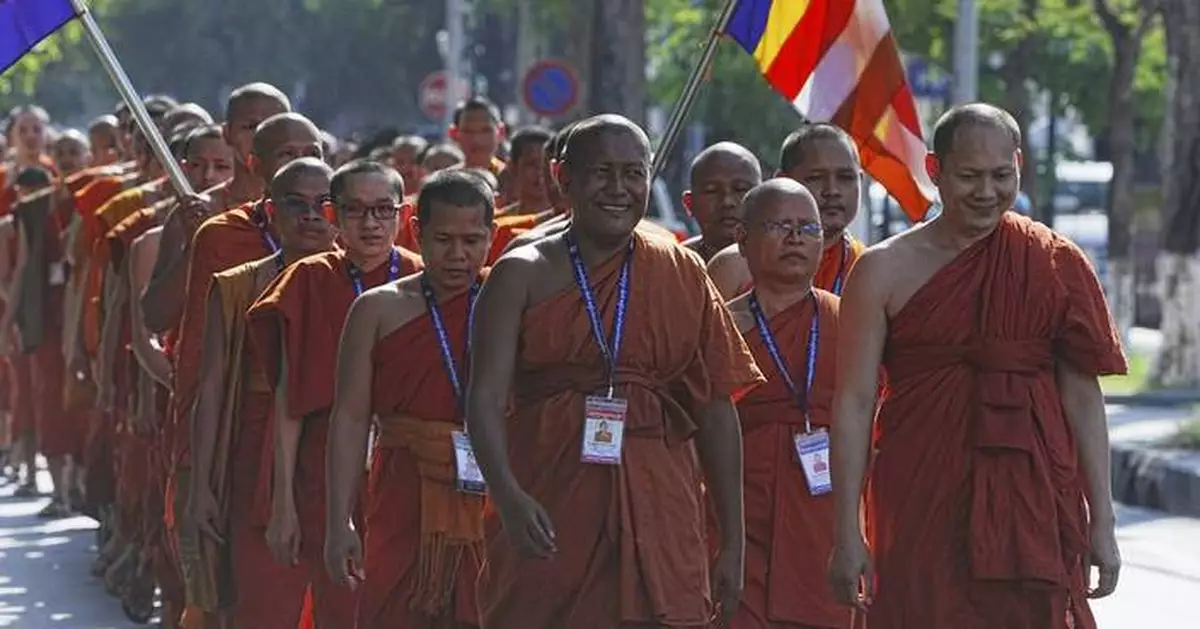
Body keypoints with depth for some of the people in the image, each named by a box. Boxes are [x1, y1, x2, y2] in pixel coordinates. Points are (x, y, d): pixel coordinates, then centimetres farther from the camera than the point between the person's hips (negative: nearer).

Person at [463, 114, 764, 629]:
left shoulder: (683, 275, 10)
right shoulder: (523, 276, 3)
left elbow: (716, 408, 11)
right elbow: (485, 398, -7)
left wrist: (732, 542, 6)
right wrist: (507, 495, -25)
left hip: (657, 523, 1)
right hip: (547, 514, -1)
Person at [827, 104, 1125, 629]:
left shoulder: (1057, 265, 6)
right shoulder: (885, 271, 3)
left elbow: (1083, 398, 7)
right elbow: (854, 403, 1)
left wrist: (1101, 521, 3)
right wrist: (847, 535, -4)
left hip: (1033, 504, 0)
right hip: (922, 503, 0)